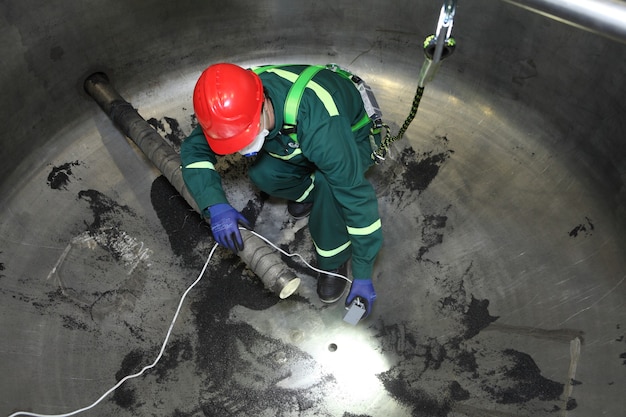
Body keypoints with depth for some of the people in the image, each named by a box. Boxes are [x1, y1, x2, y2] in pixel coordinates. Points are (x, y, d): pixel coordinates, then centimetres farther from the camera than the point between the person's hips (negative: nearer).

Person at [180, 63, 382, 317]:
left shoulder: (317, 124, -45)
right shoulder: (237, 103, -28)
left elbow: (356, 197, -40)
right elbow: (194, 149, -16)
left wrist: (363, 274, -33)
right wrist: (215, 205, -34)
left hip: (351, 138, -5)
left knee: (328, 183, -36)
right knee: (262, 174, -21)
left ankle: (334, 261, -10)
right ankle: (307, 192, 13)